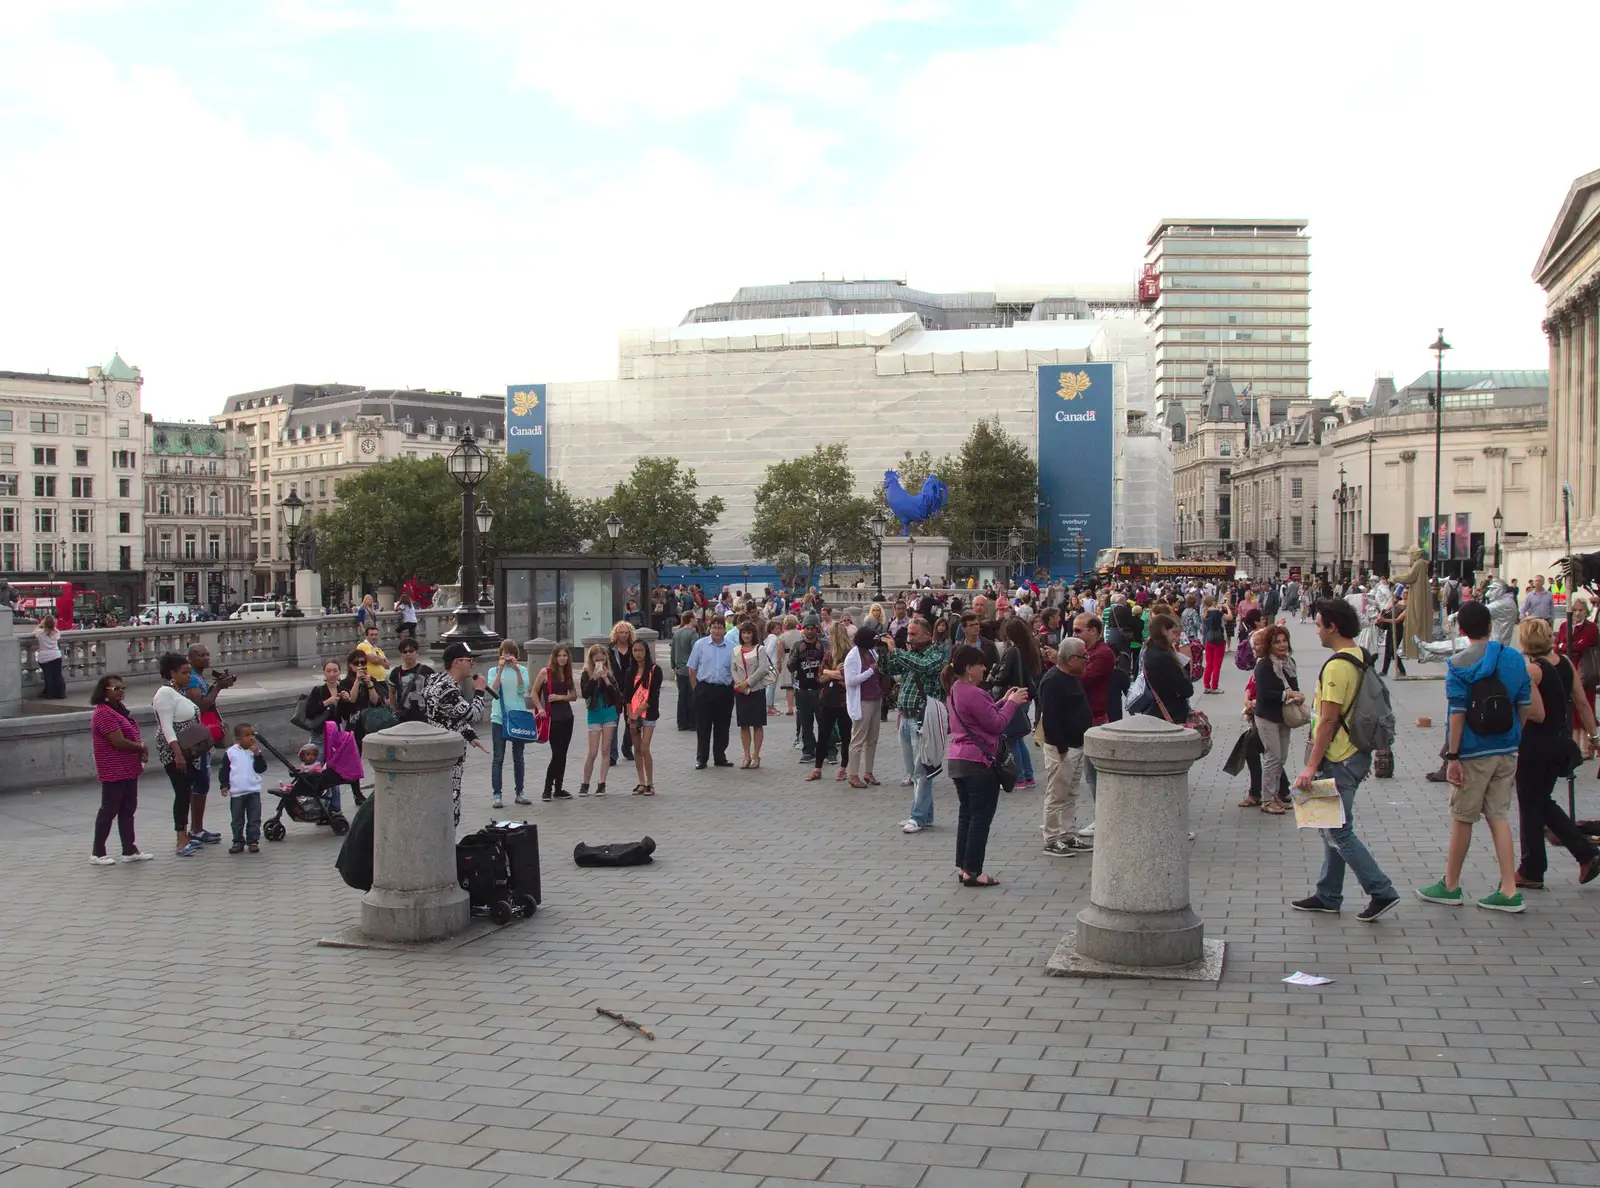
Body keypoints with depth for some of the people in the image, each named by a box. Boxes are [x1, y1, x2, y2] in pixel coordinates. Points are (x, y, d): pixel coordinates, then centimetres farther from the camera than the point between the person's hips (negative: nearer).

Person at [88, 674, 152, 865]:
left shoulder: (119, 709, 13)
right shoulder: (104, 713, -19)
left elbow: (130, 736, 21)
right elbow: (119, 742, -25)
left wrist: (140, 752, 1)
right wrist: (142, 748, -9)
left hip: (128, 770, 10)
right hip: (113, 772, -10)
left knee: (128, 810, 13)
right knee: (109, 811, -1)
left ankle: (130, 850, 20)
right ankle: (97, 853, 9)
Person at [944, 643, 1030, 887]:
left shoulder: (954, 691, 10)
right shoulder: (973, 694, -21)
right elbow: (996, 724, -16)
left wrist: (1003, 701, 10)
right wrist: (1011, 703, -4)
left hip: (957, 760, 10)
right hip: (979, 762, -10)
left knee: (966, 813, 15)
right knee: (981, 817, -2)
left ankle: (963, 867, 18)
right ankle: (973, 871, 0)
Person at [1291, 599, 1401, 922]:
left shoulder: (1337, 666, -21)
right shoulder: (1360, 659, 9)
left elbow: (1328, 720, -23)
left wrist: (1311, 765, -21)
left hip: (1339, 761, -10)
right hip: (1356, 754, 10)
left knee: (1339, 832, -3)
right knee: (1332, 828, 16)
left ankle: (1381, 892, -2)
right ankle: (1328, 896, 23)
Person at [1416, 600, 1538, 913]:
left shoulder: (1459, 664, -12)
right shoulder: (1515, 658, 2)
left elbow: (1458, 714, -15)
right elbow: (1527, 708, 5)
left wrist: (1452, 757, -12)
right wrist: (1513, 737, 18)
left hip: (1474, 752, -5)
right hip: (1507, 750, 5)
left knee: (1462, 818, 7)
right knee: (1499, 816, 10)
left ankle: (1450, 886, 19)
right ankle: (1509, 890, 6)